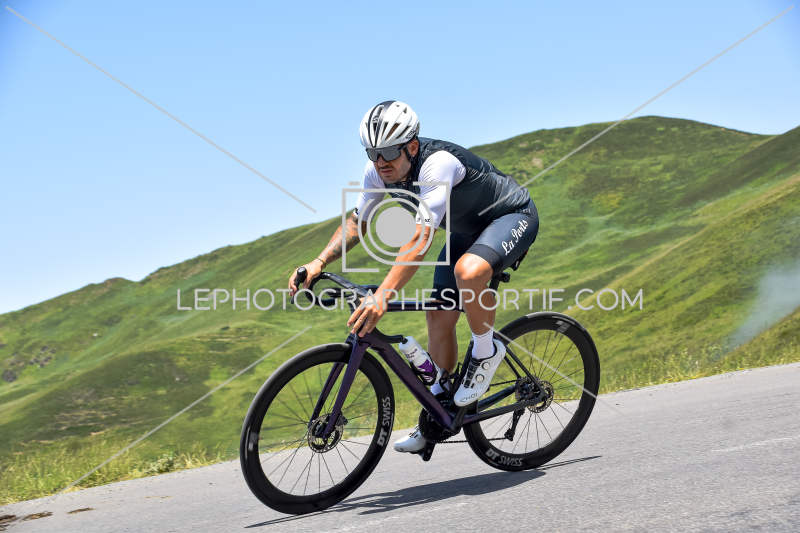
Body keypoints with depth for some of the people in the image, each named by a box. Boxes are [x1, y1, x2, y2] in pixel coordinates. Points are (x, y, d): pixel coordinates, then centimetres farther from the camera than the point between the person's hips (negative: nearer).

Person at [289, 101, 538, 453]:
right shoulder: (379, 171, -15)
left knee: (468, 271, -38)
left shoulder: (438, 163, -38)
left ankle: (487, 351, -10)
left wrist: (383, 295, -57)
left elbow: (421, 238, -47)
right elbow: (357, 222, -2)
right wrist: (319, 263, -18)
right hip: (465, 230, 8)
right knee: (438, 319, 1)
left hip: (513, 216, -8)